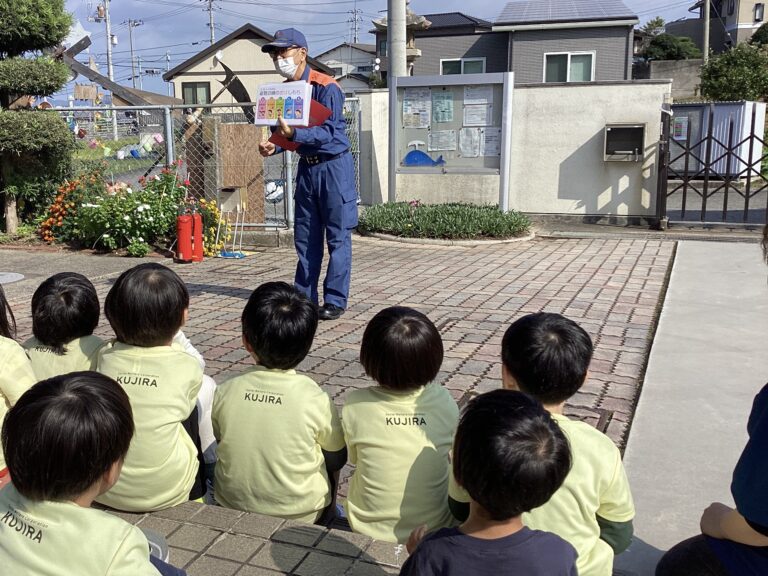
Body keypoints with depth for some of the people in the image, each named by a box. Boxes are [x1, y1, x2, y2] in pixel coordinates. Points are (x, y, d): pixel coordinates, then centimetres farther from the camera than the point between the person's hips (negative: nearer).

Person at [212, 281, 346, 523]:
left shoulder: (224, 392, -16)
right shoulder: (316, 399, -22)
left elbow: (218, 439, 2)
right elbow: (338, 458, -7)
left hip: (232, 508, 2)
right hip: (302, 516, -2)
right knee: (329, 454, 23)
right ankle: (327, 519, 40)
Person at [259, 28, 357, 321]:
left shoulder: (326, 87, -15)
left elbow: (329, 133, -22)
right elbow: (285, 133, 12)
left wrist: (294, 134, -35)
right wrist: (273, 146, -9)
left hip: (334, 167, -7)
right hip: (306, 167, 7)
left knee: (337, 236, -1)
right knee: (305, 237, 10)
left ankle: (335, 300, 6)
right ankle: (305, 297, 20)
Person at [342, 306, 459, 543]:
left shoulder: (355, 405, -19)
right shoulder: (444, 403, -16)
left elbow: (353, 458, -2)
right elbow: (452, 452, 0)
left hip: (369, 531, 0)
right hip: (434, 530, 1)